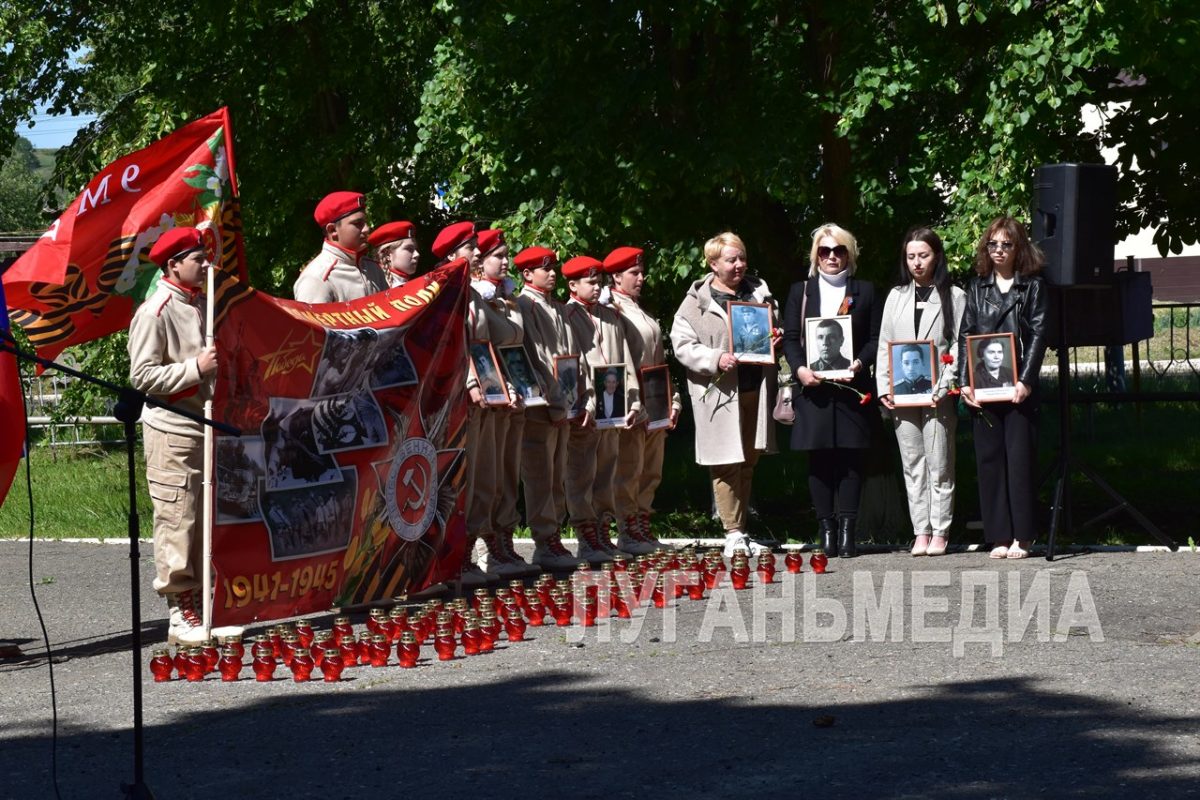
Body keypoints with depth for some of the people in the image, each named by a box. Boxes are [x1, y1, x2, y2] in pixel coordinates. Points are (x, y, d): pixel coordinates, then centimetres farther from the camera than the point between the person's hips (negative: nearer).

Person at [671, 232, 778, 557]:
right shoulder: (697, 301, -2)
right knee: (727, 464, -6)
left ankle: (742, 531, 19)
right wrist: (715, 359, -19)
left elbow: (773, 329, 27)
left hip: (755, 388, 5)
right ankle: (733, 533, -1)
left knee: (748, 462, 11)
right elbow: (682, 344, -6)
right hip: (720, 392, -5)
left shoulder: (759, 292, 13)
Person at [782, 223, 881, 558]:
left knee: (851, 456, -4)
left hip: (851, 387, 0)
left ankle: (847, 529, -4)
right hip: (813, 387, 1)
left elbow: (875, 338, 7)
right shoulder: (800, 291, 13)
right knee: (818, 457, -2)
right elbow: (790, 338, 9)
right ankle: (826, 528, 2)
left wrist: (860, 362, -11)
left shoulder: (864, 291, 12)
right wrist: (800, 369, -9)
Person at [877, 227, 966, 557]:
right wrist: (884, 387, 1)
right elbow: (884, 345, 14)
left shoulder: (953, 296, 4)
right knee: (912, 467, 4)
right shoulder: (896, 297, 15)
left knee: (939, 465, -2)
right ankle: (921, 532, 8)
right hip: (902, 394, 4)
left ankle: (940, 532, 3)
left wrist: (944, 386, -12)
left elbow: (959, 345, -1)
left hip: (937, 394, -4)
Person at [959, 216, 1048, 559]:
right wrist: (965, 381, -2)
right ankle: (999, 537, 6)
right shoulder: (977, 287, 12)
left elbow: (1038, 335, -3)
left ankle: (1021, 536, 1)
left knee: (1020, 457, -4)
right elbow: (965, 335, 9)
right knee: (989, 458, 3)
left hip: (1018, 386, -3)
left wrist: (1025, 380, -13)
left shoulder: (1033, 286, 4)